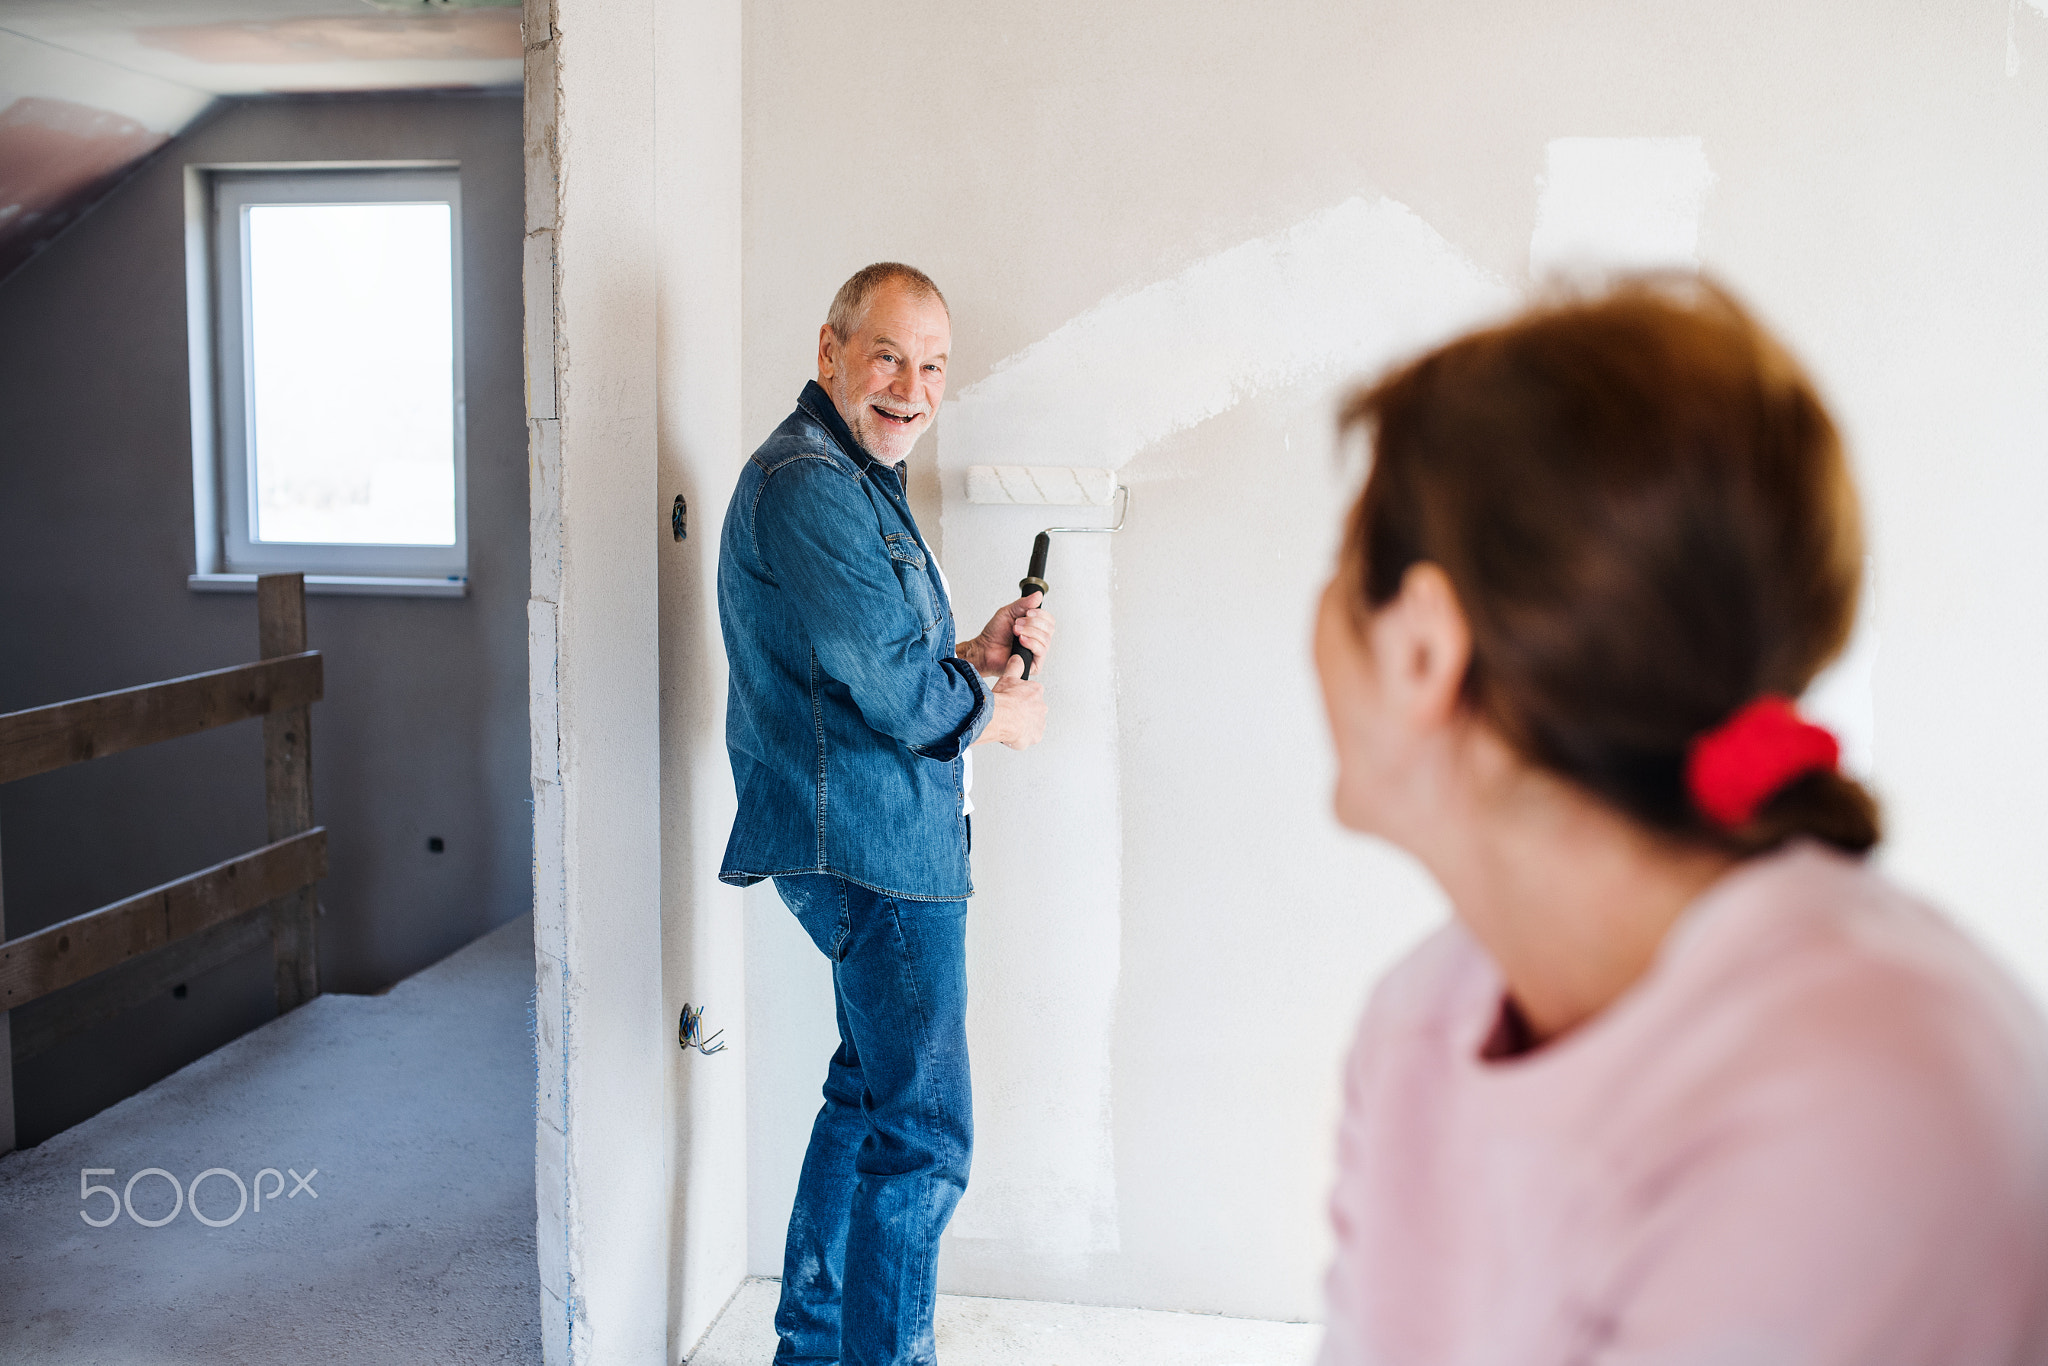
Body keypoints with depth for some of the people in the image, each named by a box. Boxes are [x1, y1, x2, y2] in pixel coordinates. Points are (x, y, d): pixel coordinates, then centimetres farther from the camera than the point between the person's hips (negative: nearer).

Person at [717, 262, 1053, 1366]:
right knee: (924, 1137, -4)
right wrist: (995, 710, -4)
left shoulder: (857, 482, 20)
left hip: (873, 838, 11)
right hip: (872, 839, -11)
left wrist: (974, 656, 8)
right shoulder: (807, 484, -15)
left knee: (872, 1090, 21)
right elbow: (890, 692, -21)